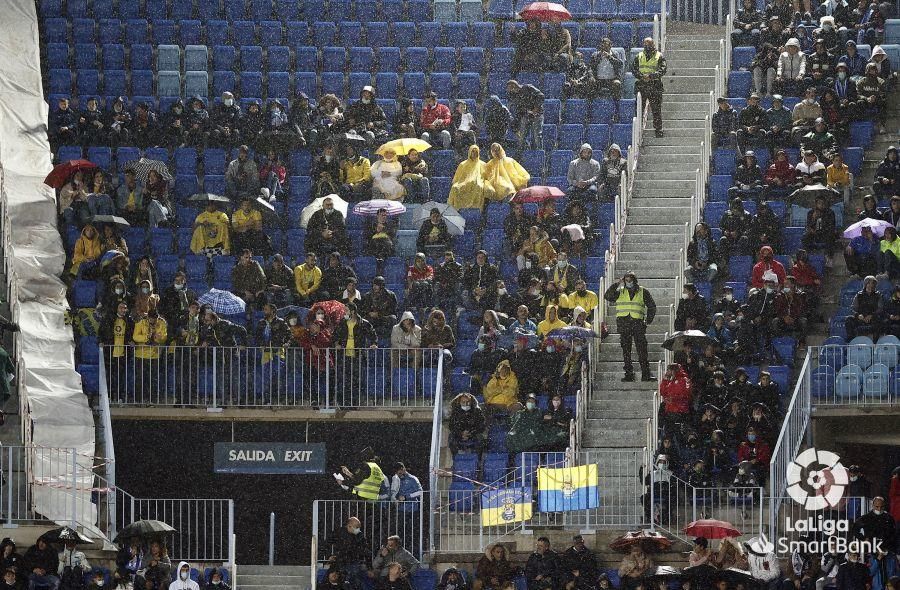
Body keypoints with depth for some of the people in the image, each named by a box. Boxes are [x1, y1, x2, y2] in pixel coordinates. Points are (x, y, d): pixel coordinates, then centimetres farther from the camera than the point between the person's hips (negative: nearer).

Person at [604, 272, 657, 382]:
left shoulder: (643, 292, 10)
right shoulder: (620, 292, 11)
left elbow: (652, 306, 17)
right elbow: (607, 296, -3)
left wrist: (648, 320, 8)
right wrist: (616, 285, -5)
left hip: (638, 323, -1)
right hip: (623, 323, 1)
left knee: (642, 350, -8)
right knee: (626, 350, 1)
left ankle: (646, 373, -8)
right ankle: (629, 374, 5)